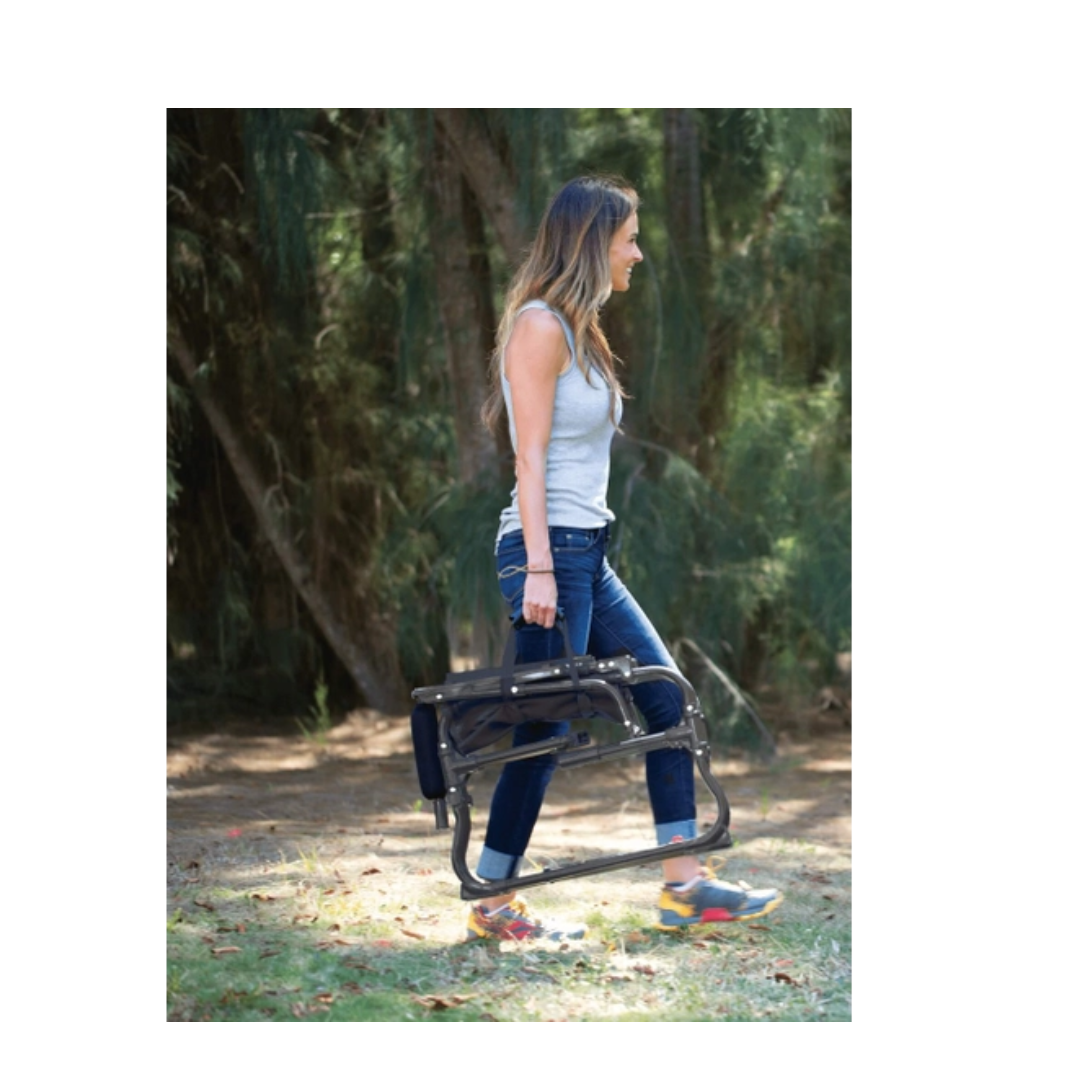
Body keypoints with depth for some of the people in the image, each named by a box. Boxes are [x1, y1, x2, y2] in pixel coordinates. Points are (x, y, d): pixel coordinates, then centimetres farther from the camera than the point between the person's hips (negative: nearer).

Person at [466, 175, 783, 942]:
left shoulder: (577, 330, 16)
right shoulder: (540, 326, -12)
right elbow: (531, 457, -16)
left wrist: (573, 561, 18)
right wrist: (539, 569, -20)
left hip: (588, 552, 10)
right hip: (549, 548, -10)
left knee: (666, 698, 7)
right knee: (547, 732, -4)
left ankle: (685, 885, 9)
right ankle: (492, 904, 6)